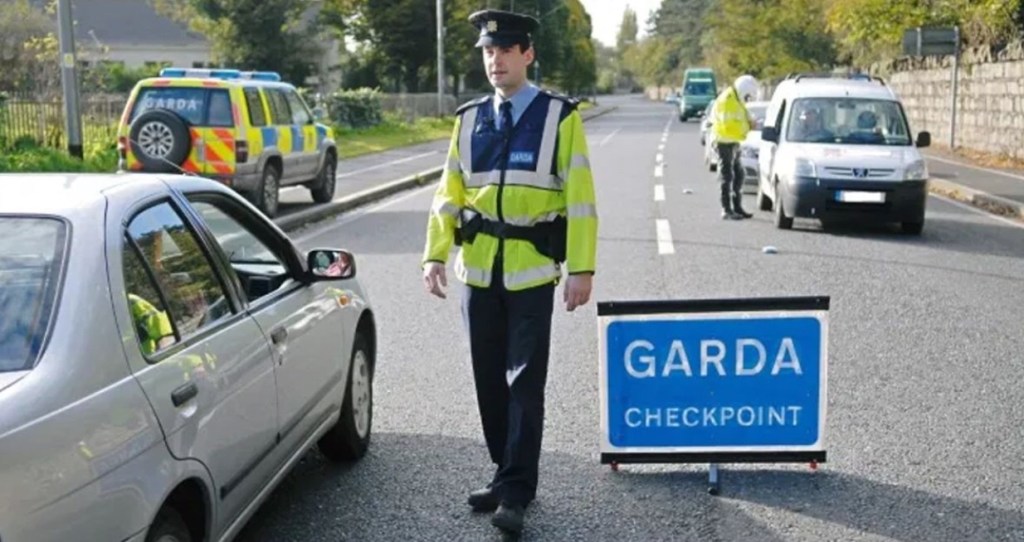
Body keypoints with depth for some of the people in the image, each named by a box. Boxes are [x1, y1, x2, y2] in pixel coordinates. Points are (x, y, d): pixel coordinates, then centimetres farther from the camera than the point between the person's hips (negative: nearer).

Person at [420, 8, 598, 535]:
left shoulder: (560, 116, -4)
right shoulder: (468, 119, 8)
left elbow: (580, 198, -7)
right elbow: (449, 194, 9)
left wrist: (582, 267, -13)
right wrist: (435, 254, -1)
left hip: (531, 272, -4)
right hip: (478, 270, 5)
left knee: (525, 384, -2)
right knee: (489, 382, 11)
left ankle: (516, 491, 6)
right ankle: (505, 474, 26)